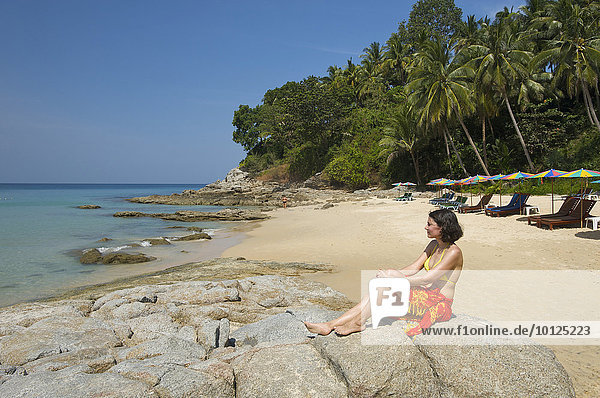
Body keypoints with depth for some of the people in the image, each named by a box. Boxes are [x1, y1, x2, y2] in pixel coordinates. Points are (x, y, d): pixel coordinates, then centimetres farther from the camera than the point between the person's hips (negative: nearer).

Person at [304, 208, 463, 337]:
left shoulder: (454, 252, -15)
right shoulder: (433, 245, 13)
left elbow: (426, 279, -22)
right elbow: (414, 268, 8)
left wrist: (394, 279, -22)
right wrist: (391, 273, -9)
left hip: (439, 303, -8)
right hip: (424, 296, 8)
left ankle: (358, 322, -17)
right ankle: (330, 325, -21)